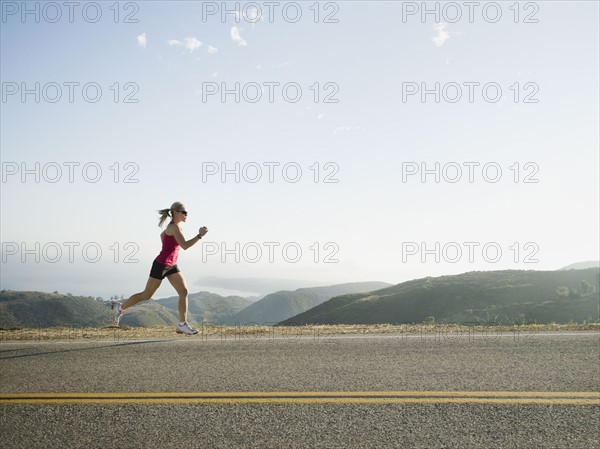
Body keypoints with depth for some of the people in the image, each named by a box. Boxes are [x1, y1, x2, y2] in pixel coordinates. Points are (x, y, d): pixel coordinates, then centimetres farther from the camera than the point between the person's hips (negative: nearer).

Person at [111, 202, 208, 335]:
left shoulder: (175, 226, 9)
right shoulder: (174, 227, -20)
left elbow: (162, 235, 28)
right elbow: (185, 246, -30)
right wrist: (200, 236, -29)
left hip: (171, 266, 9)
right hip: (161, 265, -9)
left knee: (184, 291, -5)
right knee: (146, 295, 4)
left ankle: (182, 324, -3)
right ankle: (120, 307, 25)